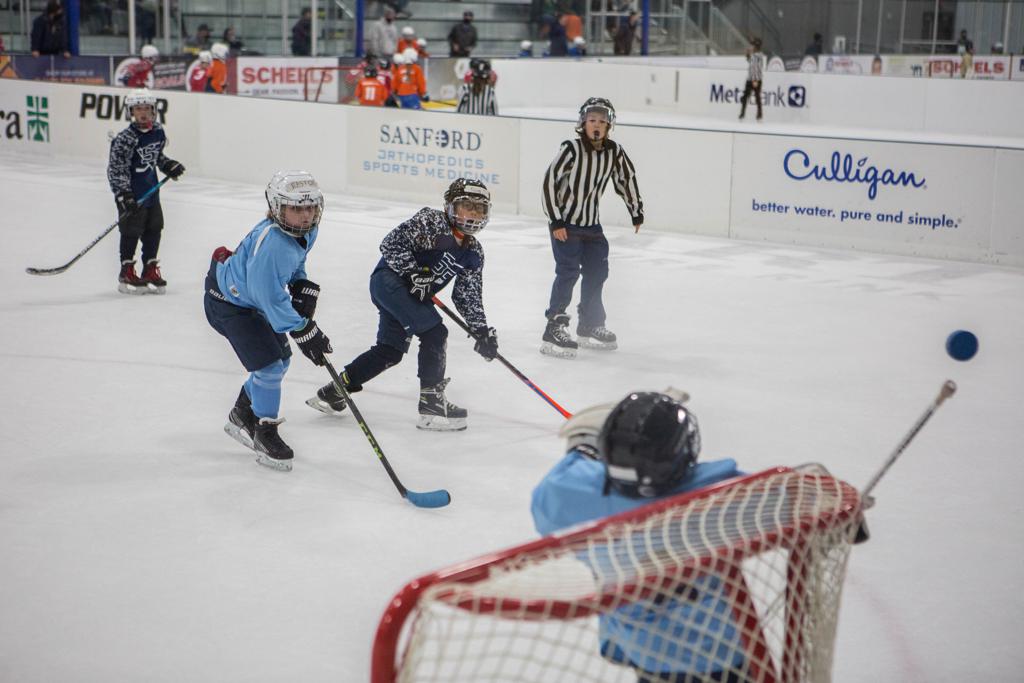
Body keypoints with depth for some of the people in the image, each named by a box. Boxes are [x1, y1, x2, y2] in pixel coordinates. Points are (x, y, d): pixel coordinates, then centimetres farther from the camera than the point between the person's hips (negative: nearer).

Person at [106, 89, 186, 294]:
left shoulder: (158, 131, 3)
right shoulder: (125, 139, -18)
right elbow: (116, 168, -18)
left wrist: (169, 166, 11)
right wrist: (124, 194, -24)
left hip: (151, 191, 7)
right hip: (131, 195, -7)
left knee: (154, 230, 10)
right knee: (131, 231, -2)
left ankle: (150, 270, 22)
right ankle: (126, 273, 11)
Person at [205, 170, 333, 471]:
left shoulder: (306, 230, -10)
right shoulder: (270, 243, -38)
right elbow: (272, 299, -35)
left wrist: (303, 288, -2)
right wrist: (303, 331, -32)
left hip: (252, 298, 9)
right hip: (227, 302, -9)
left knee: (281, 360, 16)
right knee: (268, 364, -15)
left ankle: (242, 417, 37)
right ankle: (265, 434, 5)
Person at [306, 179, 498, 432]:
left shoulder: (474, 253, 9)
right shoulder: (431, 220, -11)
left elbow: (469, 296, 12)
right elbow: (392, 243, -18)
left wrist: (481, 330, 1)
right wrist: (414, 273, -25)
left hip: (414, 296, 9)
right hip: (390, 280, -9)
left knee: (390, 351, 13)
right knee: (434, 332, -19)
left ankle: (334, 391, 25)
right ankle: (431, 401, -14)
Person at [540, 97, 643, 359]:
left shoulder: (614, 152, -4)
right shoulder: (571, 149, -19)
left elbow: (627, 179, 12)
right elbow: (549, 182, -17)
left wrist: (637, 212, 18)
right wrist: (555, 220, -18)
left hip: (591, 223, 6)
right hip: (564, 222, -6)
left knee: (597, 272, 11)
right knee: (568, 272, -13)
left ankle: (590, 325, 26)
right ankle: (554, 329, -10)